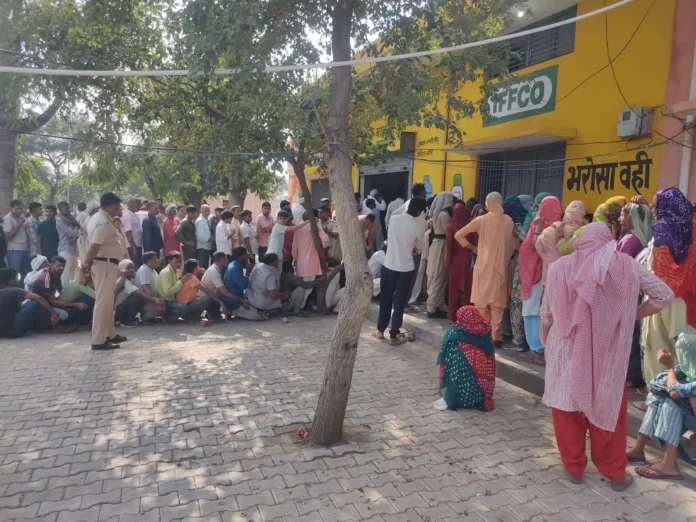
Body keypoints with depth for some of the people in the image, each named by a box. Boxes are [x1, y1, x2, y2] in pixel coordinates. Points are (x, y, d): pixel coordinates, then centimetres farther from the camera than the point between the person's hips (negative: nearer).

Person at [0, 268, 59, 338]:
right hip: (12, 330, -9)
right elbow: (38, 298, -23)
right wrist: (53, 313, -19)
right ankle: (54, 325, 2)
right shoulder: (14, 291, -11)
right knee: (36, 304, -13)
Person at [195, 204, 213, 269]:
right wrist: (208, 239, -14)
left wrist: (211, 238, 5)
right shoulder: (199, 221, -14)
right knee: (202, 267, -8)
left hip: (207, 247, 9)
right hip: (202, 247, -9)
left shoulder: (208, 220, 12)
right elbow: (200, 236, -21)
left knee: (206, 266, 14)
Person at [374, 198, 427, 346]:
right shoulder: (417, 228, -10)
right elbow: (418, 248, 6)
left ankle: (380, 330, 25)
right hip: (406, 268, -2)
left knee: (385, 299, 15)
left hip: (389, 265, 2)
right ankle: (394, 335, 11)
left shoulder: (394, 218, -5)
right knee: (399, 302, 6)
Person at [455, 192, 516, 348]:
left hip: (483, 266, -1)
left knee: (481, 300, 11)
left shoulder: (481, 220, -6)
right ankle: (495, 336, 7)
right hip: (501, 266, 1)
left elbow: (459, 235, -6)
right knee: (497, 302, 7)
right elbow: (514, 243, 1)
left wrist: (472, 247, 4)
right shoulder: (509, 221, -3)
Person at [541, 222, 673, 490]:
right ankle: (616, 473, 28)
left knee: (568, 409, 15)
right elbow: (664, 295, -1)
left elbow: (546, 314, 0)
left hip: (566, 352, 0)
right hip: (608, 352, 1)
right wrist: (631, 316, 8)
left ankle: (574, 467, 27)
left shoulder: (559, 266, -5)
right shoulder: (625, 264, -3)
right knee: (608, 409, 16)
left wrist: (546, 342, 15)